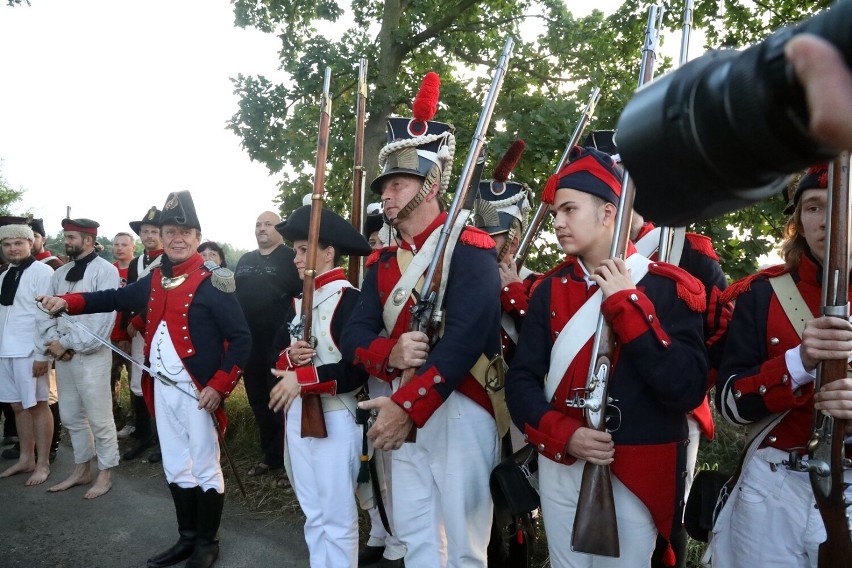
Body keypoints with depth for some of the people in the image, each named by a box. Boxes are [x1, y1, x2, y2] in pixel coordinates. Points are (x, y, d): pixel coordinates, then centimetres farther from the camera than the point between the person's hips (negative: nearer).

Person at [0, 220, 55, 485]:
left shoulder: (42, 272, -8)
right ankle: (25, 459, 26)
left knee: (37, 405, 2)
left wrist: (42, 354, -15)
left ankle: (42, 464, 12)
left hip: (30, 351, -7)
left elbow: (46, 316, -13)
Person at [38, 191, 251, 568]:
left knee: (204, 469, 7)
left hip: (198, 391, -7)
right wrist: (68, 302, 13)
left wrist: (219, 387, -21)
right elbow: (117, 298, 24)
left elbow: (241, 340, -17)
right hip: (163, 389, 7)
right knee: (176, 469, 17)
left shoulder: (213, 283, -14)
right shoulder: (155, 280, 8)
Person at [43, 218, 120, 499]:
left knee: (98, 418, 1)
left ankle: (105, 474, 15)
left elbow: (103, 316, -16)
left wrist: (69, 344, -14)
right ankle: (81, 469, 31)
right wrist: (53, 341, -5)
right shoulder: (60, 273, 13)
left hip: (91, 354, -7)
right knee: (71, 417, 16)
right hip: (63, 356, 7)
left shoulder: (105, 270, -9)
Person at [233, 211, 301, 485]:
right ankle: (270, 453, 30)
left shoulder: (290, 258, -6)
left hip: (280, 344, -7)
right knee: (258, 400, 14)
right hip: (250, 344, 7)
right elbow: (233, 295, 19)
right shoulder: (245, 261, 14)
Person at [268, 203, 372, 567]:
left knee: (336, 515, 5)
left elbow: (359, 370, -21)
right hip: (297, 414, 8)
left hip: (334, 418, -8)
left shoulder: (350, 300, -14)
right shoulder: (300, 300, 11)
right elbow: (277, 350, 11)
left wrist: (302, 379, -24)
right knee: (312, 512, 20)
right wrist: (289, 356, -11)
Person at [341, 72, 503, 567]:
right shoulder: (383, 263, 11)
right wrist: (390, 354, -19)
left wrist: (406, 406, -25)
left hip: (458, 409, -6)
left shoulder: (469, 248, -11)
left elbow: (466, 337, -22)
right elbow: (354, 334, 4)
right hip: (402, 408, 7)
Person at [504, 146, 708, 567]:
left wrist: (627, 304, -20)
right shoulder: (550, 289, 3)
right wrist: (564, 435, -17)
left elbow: (687, 390, -17)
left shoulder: (668, 288, -8)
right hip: (560, 467, 4)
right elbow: (521, 379, -1)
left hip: (636, 476, -3)